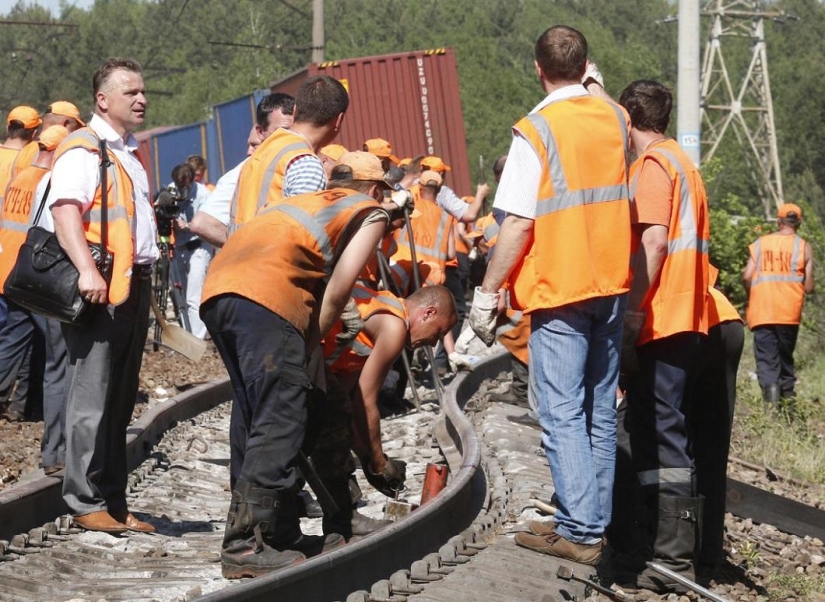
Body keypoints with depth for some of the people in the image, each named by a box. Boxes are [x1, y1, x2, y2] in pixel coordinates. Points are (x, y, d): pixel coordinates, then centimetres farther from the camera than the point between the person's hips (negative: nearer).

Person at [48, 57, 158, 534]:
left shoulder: (128, 154, 22)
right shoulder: (83, 150, -8)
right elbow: (65, 210, -21)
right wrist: (87, 271, -32)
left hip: (134, 288, 9)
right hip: (101, 291, -9)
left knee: (121, 401, 11)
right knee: (93, 401, -7)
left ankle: (115, 503, 15)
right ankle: (87, 504, -3)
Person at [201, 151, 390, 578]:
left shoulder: (310, 201, 36)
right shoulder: (370, 212, 17)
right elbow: (338, 289, 5)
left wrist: (304, 342, 25)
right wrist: (311, 343, 12)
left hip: (217, 287, 8)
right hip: (266, 294, -8)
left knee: (253, 417, 13)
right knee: (278, 421, -8)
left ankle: (282, 536, 19)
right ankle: (245, 547, -14)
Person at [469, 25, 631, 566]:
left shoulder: (535, 131, -12)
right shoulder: (617, 119, 5)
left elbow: (519, 224, -16)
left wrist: (488, 293, -8)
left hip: (559, 290, -6)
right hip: (613, 284, 6)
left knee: (562, 413, -4)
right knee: (601, 411, 12)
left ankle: (578, 531, -8)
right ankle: (596, 521, 16)